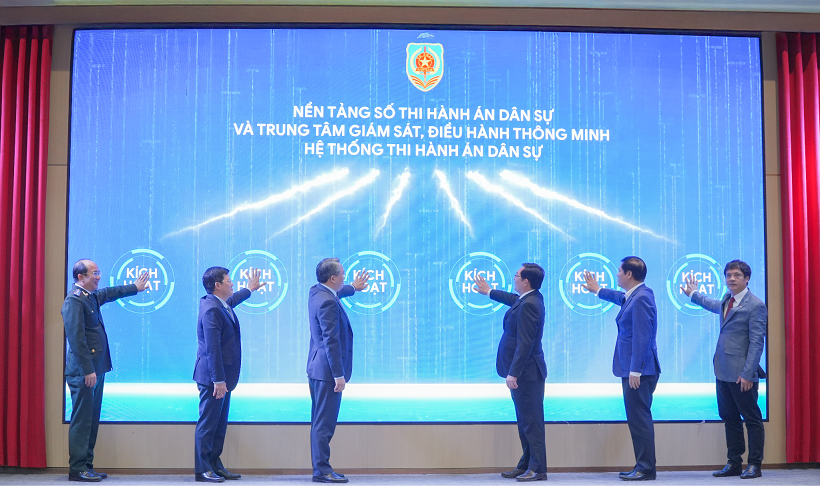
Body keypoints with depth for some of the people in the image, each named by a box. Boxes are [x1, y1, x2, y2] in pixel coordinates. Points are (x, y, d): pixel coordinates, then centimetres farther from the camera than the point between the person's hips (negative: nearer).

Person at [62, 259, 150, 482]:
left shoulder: (92, 296, 13)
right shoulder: (74, 300, -14)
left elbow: (110, 293, 36)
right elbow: (76, 339, -19)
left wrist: (135, 287, 48)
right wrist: (87, 371, -21)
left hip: (95, 370, 10)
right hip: (83, 371, -10)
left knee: (92, 420, 12)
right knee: (82, 420, -4)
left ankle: (87, 466, 19)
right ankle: (77, 469, 2)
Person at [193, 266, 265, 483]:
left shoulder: (221, 305, 10)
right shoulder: (211, 310, -21)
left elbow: (231, 301, 38)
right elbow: (212, 348, -24)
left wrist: (250, 289, 51)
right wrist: (218, 380, -24)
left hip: (222, 376, 10)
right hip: (212, 376, -10)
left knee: (220, 423, 14)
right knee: (208, 422, -2)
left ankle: (215, 465, 22)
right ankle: (202, 470, 6)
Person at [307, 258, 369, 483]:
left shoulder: (316, 291, 9)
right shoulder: (328, 302, -21)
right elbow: (331, 341, -23)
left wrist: (354, 288, 52)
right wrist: (339, 375, -21)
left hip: (318, 369, 11)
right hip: (327, 370, -11)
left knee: (321, 422, 13)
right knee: (324, 423, -5)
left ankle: (321, 468, 20)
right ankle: (322, 471, 0)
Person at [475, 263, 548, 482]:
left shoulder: (528, 305, -21)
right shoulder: (529, 299, 9)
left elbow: (525, 343, -25)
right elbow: (514, 299, 34)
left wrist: (513, 373, -24)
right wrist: (489, 292, 46)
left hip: (527, 373, -11)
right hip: (524, 373, 11)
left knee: (531, 421, -4)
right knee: (525, 421, 16)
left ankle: (538, 469, 2)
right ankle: (526, 465, 24)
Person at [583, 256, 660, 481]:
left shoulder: (641, 298, -16)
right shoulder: (633, 296, 14)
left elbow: (642, 337, -21)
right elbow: (622, 298, 40)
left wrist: (635, 371, -22)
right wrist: (598, 290, 53)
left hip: (639, 370, -10)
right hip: (633, 369, 10)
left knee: (639, 418, -6)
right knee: (637, 418, 13)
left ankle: (646, 469, -1)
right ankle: (643, 467, 19)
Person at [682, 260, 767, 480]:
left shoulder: (755, 305, -11)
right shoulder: (727, 300, 12)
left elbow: (756, 343, -15)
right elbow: (716, 306, 39)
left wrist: (747, 374, -19)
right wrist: (693, 294, 49)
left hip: (741, 374, -8)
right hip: (723, 371, 8)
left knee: (752, 419, 2)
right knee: (729, 418, 12)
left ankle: (754, 465, 9)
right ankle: (734, 463, 21)